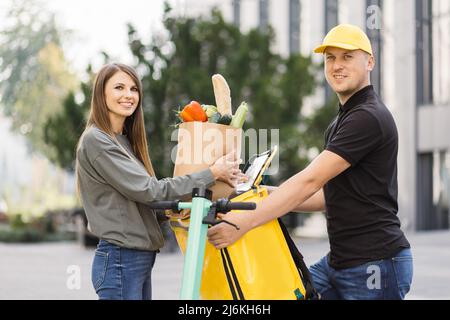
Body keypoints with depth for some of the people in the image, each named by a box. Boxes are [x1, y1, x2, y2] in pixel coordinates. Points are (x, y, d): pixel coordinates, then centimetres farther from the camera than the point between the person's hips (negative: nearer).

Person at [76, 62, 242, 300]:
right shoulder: (95, 140, -12)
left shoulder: (124, 140, 16)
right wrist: (212, 174, -14)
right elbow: (147, 190, -17)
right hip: (119, 260, -9)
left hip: (141, 259, 9)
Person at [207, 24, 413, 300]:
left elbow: (310, 182, -22)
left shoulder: (369, 117, -15)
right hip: (338, 262, 10)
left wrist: (244, 222, -24)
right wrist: (267, 198, 12)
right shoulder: (343, 120, 17)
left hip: (375, 264, -9)